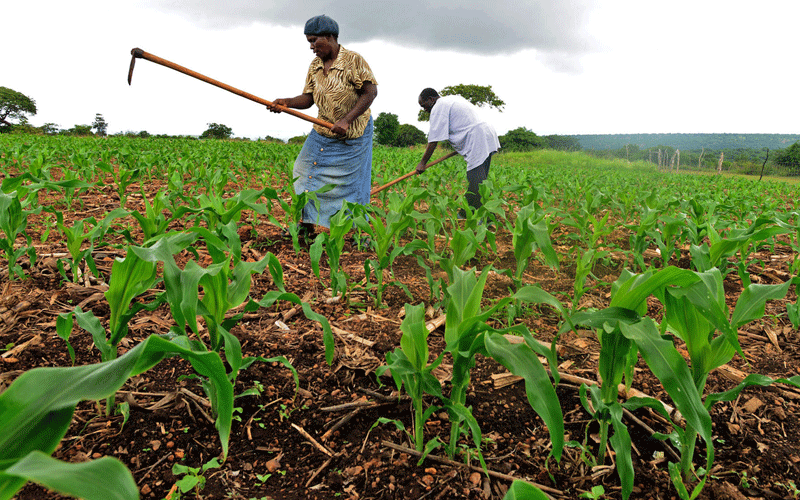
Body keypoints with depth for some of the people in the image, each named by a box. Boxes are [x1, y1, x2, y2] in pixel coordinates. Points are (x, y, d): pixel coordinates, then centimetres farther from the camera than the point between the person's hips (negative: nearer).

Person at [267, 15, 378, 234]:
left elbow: (370, 92, -19)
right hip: (323, 132, 6)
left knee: (351, 182, -2)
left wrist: (346, 120, -25)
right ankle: (307, 225, 13)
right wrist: (286, 102, -17)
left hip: (354, 134, -6)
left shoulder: (354, 60, -15)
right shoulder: (315, 66, 4)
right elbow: (308, 99, 3)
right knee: (308, 174, 3)